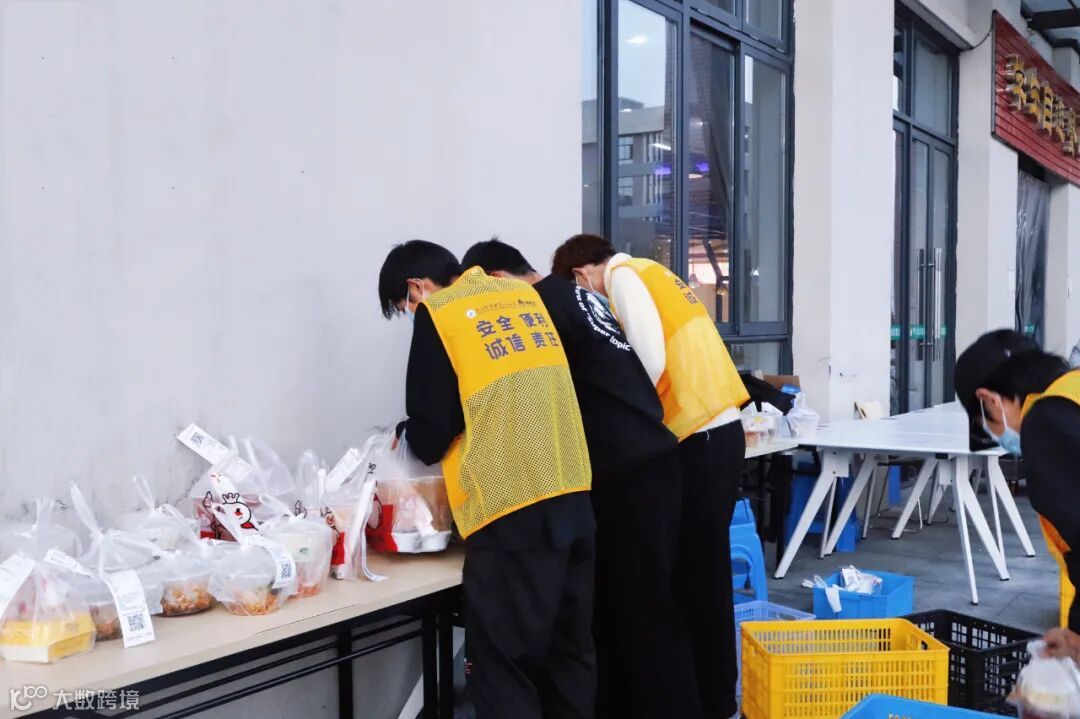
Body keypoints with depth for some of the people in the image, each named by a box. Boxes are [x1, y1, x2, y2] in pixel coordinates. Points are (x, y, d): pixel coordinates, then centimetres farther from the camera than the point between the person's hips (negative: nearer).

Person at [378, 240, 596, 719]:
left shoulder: (437, 314, -1)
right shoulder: (527, 295, 15)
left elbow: (430, 437, -3)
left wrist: (409, 436, 18)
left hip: (511, 509, -7)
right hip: (575, 497, 7)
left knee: (503, 665, 2)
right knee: (570, 651, 16)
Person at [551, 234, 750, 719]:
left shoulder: (624, 277, -6)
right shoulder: (649, 273, 20)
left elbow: (651, 361, -17)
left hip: (701, 437, -9)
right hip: (718, 429, 9)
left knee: (696, 573, -1)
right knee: (702, 569, 14)